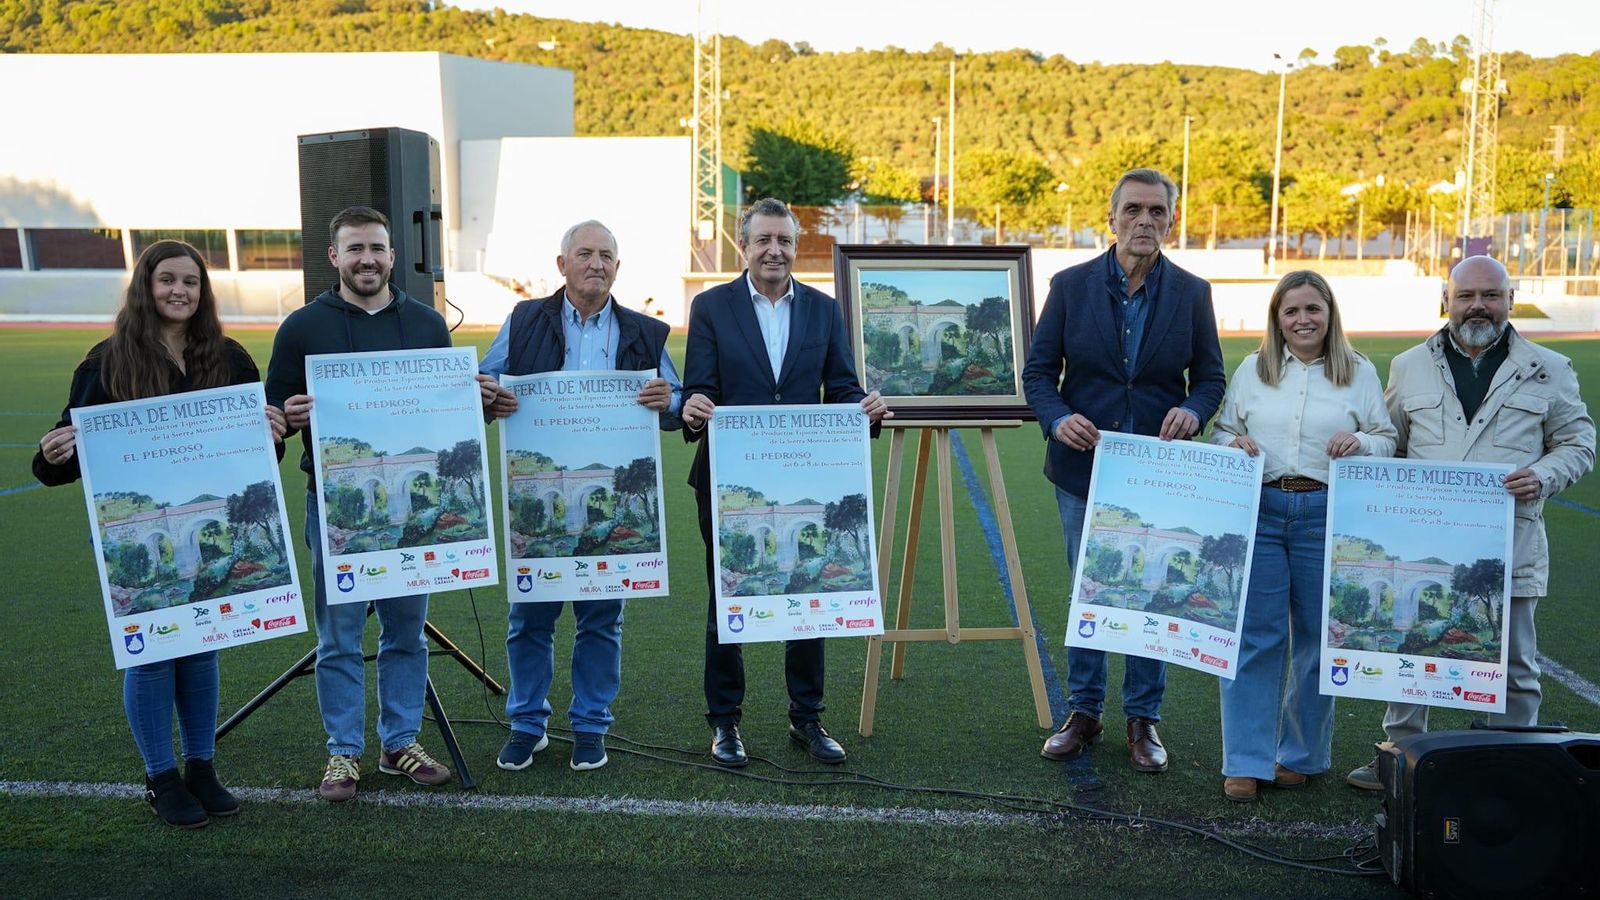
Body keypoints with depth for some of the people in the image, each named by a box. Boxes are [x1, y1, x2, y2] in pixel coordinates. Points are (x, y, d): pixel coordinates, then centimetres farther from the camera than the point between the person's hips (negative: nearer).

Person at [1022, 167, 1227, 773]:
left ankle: (1143, 721, 22)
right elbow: (1039, 370, -1)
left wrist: (1194, 412, -18)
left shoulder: (1192, 292, 0)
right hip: (1084, 466, 0)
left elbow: (1210, 375, 4)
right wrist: (1057, 419, -20)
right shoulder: (1072, 285, -2)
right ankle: (1084, 713, 25)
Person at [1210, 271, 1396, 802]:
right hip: (1258, 510, 0)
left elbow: (1388, 441, 10)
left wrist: (1361, 443, -12)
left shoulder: (1360, 374, 9)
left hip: (1326, 515, 0)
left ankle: (1301, 755, 23)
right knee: (1254, 637, -2)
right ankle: (1246, 763, 6)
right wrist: (1232, 443, -8)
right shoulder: (1252, 371, 11)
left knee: (1318, 640, 7)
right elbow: (1221, 431, 14)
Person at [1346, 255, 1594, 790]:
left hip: (1508, 544, -1)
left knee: (1512, 665, 7)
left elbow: (1578, 442, 8)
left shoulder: (1549, 371, 6)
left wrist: (1542, 476, -11)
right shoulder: (1409, 367, 10)